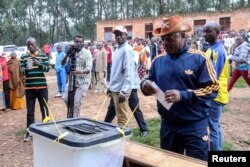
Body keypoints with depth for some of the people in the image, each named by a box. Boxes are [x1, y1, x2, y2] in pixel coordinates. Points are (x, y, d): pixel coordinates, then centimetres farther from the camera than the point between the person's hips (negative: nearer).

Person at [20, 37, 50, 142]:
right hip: (29, 87, 1)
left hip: (42, 86, 0)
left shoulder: (43, 56, 4)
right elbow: (21, 71, 1)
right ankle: (29, 132, 14)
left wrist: (39, 64, -21)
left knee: (44, 108, 7)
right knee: (30, 110, 5)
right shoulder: (23, 57, 6)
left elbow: (47, 68, -2)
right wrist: (26, 69, -21)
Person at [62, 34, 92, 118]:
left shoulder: (87, 53, -12)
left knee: (76, 102, -7)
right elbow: (63, 64, -7)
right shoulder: (71, 52, 0)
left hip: (83, 81, -4)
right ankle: (72, 113, 30)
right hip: (72, 79, 5)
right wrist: (67, 54, -24)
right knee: (65, 98, 4)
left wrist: (79, 72, -41)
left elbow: (89, 69, -22)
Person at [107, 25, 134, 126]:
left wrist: (124, 91, -23)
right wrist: (110, 86, 19)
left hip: (121, 89, -9)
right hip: (115, 88, 9)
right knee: (119, 115, 17)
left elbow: (128, 72, -20)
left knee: (122, 117, 0)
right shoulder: (117, 49, 14)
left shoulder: (127, 49, -13)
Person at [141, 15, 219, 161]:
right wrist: (145, 85, -12)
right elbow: (150, 82, 13)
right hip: (168, 125, 5)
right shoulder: (158, 61, 5)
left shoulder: (199, 58, -10)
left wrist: (183, 95, -25)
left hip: (195, 126, -4)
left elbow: (212, 88, -14)